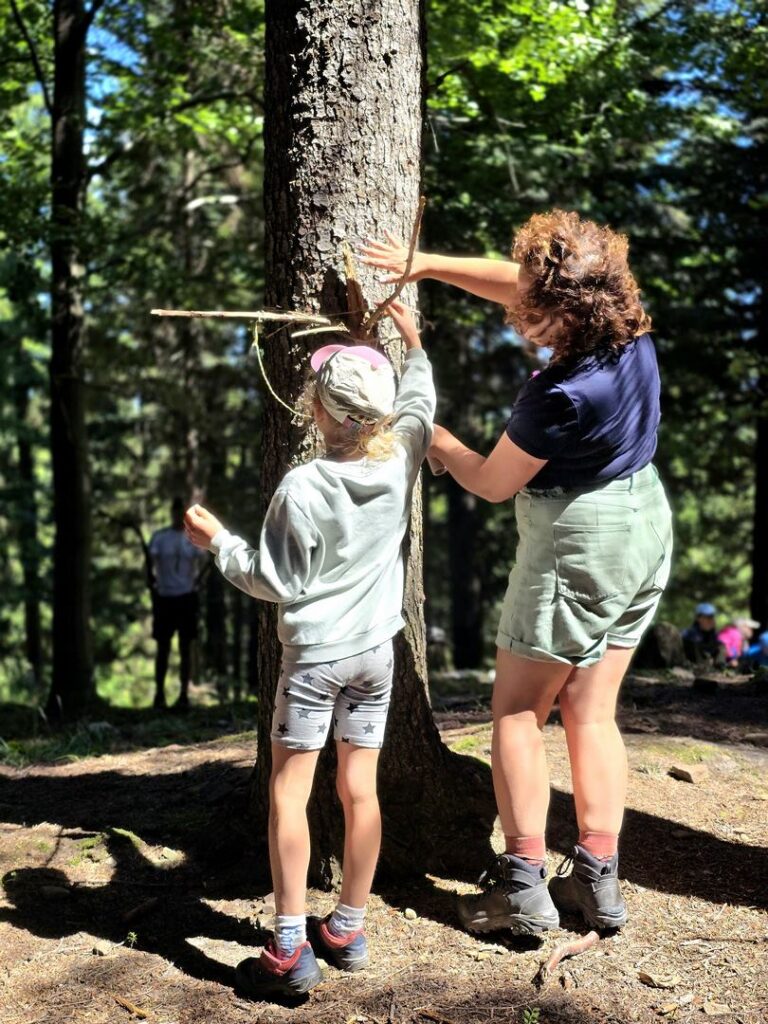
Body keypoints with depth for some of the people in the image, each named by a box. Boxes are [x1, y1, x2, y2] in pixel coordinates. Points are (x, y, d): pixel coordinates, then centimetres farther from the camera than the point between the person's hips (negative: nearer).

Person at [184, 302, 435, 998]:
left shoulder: (302, 489, -19)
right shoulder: (401, 457, -4)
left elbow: (279, 584, -12)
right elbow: (418, 403, 18)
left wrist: (219, 541, -1)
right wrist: (411, 339, 33)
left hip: (313, 656, -5)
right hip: (376, 652, 5)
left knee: (288, 791, 1)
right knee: (360, 789, 11)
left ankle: (290, 951, 0)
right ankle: (348, 930, 22)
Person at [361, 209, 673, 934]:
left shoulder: (560, 396, -26)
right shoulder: (630, 330, -5)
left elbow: (493, 484, -10)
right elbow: (510, 283, 9)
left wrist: (433, 437, 6)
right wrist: (426, 264, 9)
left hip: (577, 546, -8)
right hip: (646, 528, 8)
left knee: (517, 712, 4)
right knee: (592, 713, 12)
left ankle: (523, 884, 5)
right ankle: (598, 880, 15)